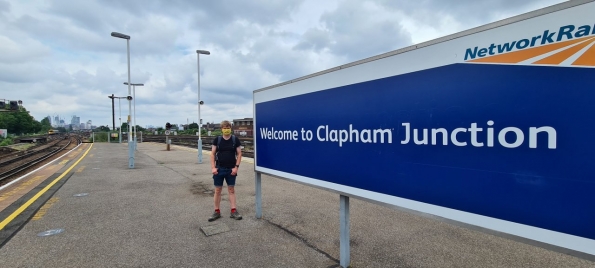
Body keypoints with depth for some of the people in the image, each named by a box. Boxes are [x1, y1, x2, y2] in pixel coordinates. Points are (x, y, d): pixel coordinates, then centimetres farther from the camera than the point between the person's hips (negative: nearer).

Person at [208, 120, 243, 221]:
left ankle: (233, 211, 15)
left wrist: (236, 167, -9)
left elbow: (239, 154, -1)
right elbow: (212, 154, 2)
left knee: (231, 190, 8)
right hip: (219, 169, 1)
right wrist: (213, 167, -7)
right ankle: (217, 211, 20)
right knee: (218, 190, 8)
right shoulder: (217, 139, 0)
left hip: (231, 169, 0)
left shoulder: (235, 139, -2)